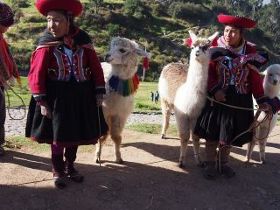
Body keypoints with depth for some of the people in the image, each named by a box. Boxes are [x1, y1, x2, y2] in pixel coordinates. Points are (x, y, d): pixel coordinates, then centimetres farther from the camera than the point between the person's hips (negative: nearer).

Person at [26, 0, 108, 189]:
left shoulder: (83, 42, -3)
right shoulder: (46, 45, -10)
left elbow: (96, 68, 2)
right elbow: (36, 74, -10)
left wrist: (99, 93, 0)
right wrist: (41, 101, -14)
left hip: (81, 97, 3)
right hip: (56, 97, -2)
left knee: (76, 134, 14)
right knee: (58, 136, 6)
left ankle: (70, 166, 36)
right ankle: (58, 171, 28)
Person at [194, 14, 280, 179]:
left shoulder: (250, 52, -2)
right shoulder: (216, 49, -6)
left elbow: (255, 79, -1)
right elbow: (209, 72, -7)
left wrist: (262, 100, -7)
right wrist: (215, 90, -21)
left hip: (240, 101, 2)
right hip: (217, 98, -1)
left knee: (230, 135, 12)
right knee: (212, 133, 5)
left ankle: (223, 163, 31)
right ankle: (210, 164, 22)